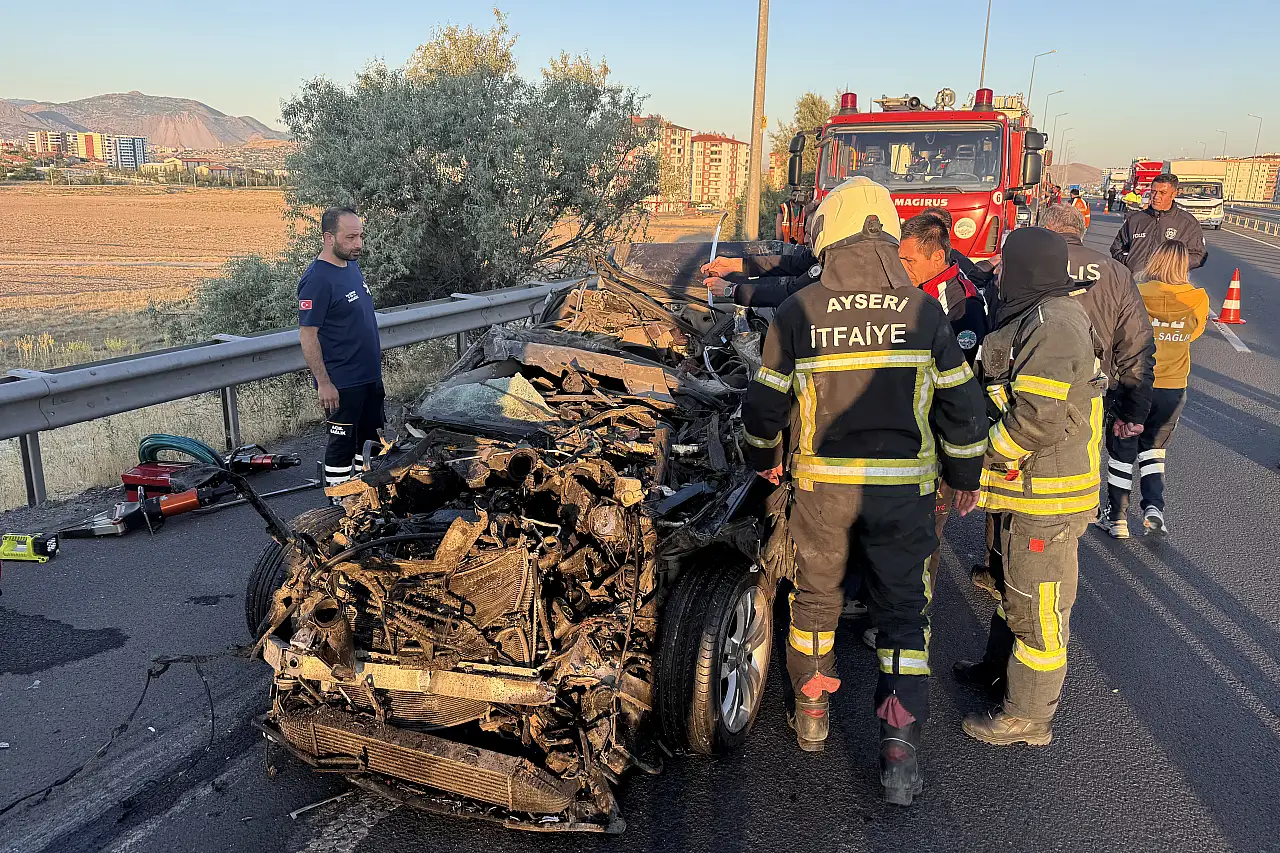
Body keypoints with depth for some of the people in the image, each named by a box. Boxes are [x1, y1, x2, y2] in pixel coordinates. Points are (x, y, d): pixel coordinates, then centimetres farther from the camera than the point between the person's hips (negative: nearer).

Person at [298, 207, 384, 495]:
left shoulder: (352, 265, 7)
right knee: (342, 444, 3)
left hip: (369, 375, 9)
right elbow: (307, 335, -20)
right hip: (341, 383, -9)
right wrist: (324, 383, -22)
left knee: (370, 438, 19)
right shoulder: (317, 279, -20)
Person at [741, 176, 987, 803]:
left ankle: (811, 714, 34)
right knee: (903, 609, 11)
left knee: (815, 597, 19)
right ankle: (901, 747, 7)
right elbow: (960, 403, 2)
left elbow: (766, 402, 1)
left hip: (822, 485, 0)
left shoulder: (797, 313, -6)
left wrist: (765, 460, 20)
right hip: (904, 488, 0)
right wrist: (965, 476, 16)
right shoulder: (924, 311, -3)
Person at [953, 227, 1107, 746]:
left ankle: (1028, 717, 17)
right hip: (1031, 485, 11)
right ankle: (1000, 669, 45)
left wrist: (980, 460, -18)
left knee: (1037, 605, 3)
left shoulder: (1051, 324, -23)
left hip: (1045, 494, -11)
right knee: (1015, 584, 26)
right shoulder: (1045, 315, 11)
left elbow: (1038, 417, -28)